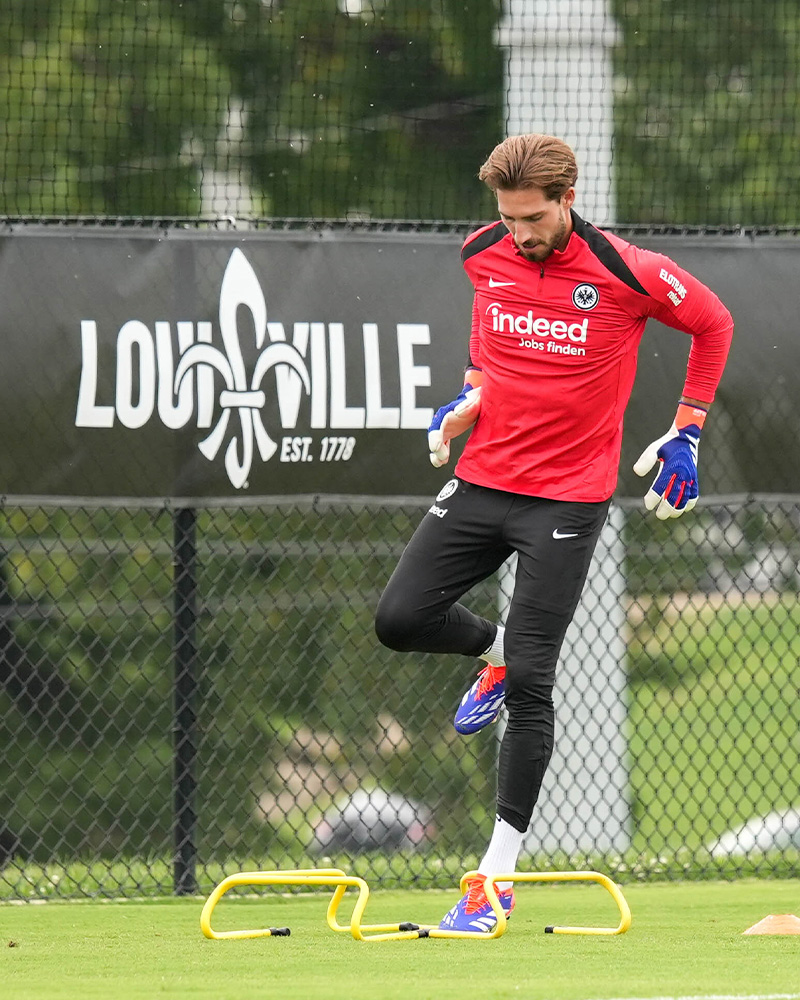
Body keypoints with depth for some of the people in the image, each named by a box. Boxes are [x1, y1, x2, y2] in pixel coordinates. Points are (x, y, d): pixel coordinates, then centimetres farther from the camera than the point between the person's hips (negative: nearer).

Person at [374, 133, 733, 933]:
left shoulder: (627, 274, -15)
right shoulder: (484, 257, -3)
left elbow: (713, 324, 3)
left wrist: (685, 434, 1)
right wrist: (469, 397, 9)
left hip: (568, 499, -5)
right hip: (482, 479, 5)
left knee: (529, 687, -8)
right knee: (400, 619, -6)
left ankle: (498, 873, -2)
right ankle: (493, 649, 29)